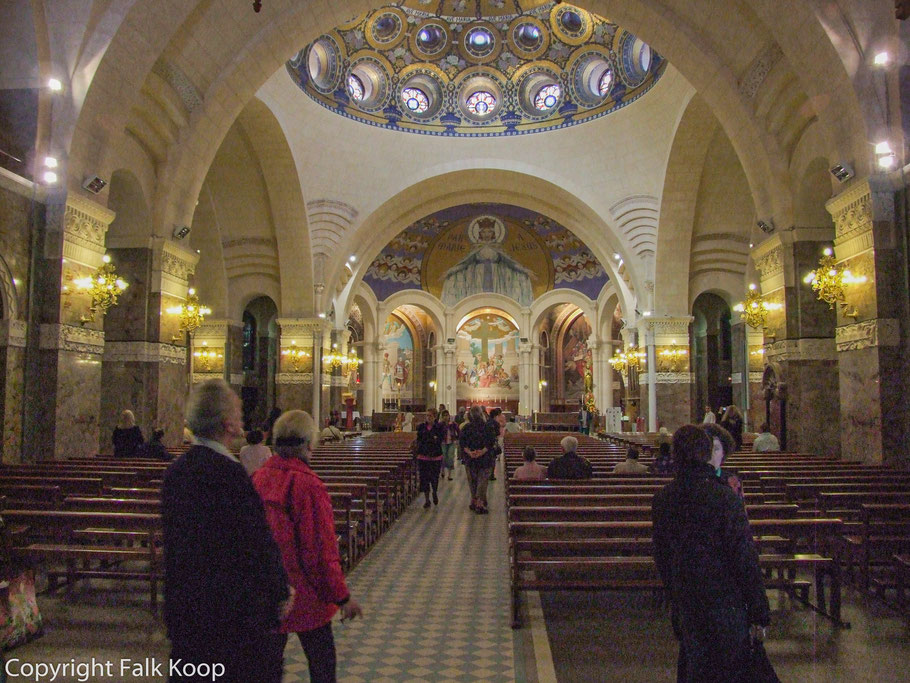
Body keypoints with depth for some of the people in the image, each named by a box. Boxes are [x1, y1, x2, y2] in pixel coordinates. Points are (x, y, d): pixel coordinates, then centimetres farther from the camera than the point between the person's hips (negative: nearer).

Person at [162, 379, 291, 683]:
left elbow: (173, 540, 12)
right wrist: (280, 593, -5)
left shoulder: (176, 470, 3)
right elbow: (258, 541, -19)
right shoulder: (229, 473, -24)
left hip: (184, 608, 8)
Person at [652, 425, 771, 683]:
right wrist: (759, 614, -7)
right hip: (724, 601, -5)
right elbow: (746, 559, -15)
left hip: (684, 603, 5)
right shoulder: (724, 497, -18)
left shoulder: (662, 499, -1)